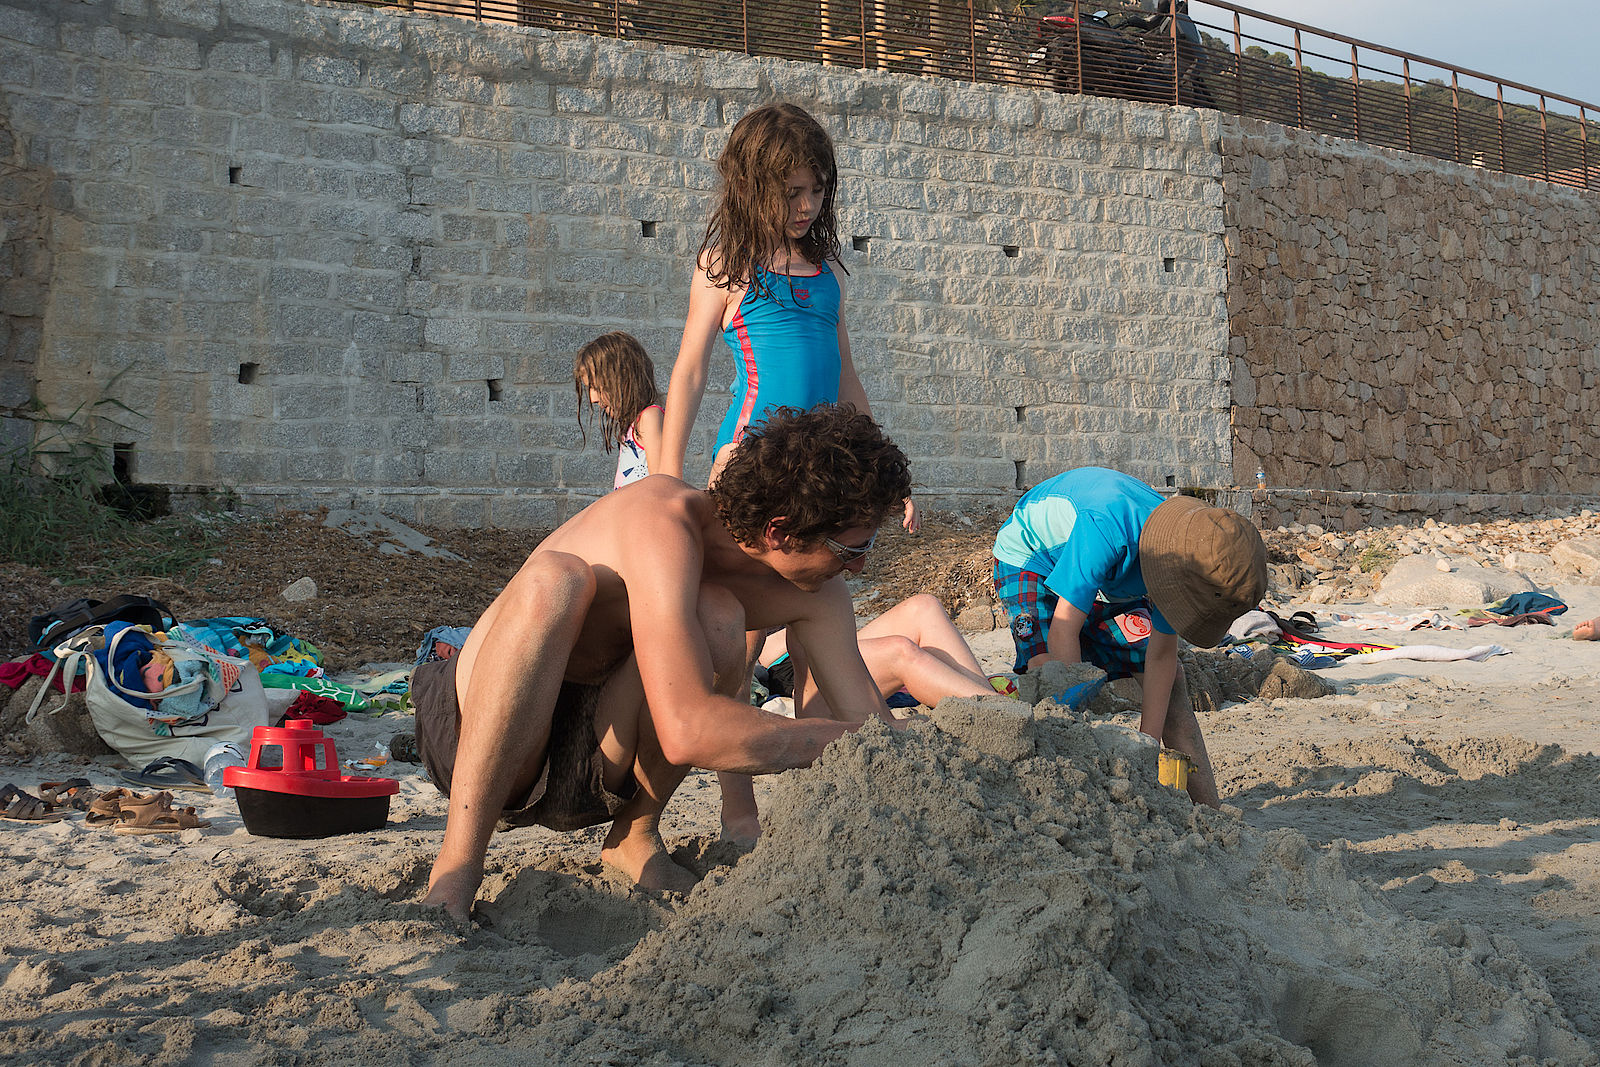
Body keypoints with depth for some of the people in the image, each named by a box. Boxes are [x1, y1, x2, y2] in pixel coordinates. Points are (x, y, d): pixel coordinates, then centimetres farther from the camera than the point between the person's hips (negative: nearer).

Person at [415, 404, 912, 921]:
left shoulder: (813, 586, -7)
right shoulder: (663, 518, -29)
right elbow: (686, 732, -39)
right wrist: (850, 740, -33)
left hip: (590, 767, 5)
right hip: (469, 733, -5)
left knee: (717, 615, -24)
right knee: (554, 581, -36)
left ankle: (636, 836, -3)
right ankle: (454, 873, -29)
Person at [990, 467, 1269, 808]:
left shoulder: (1180, 551, -23)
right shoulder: (1106, 529, -44)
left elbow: (1161, 657, -14)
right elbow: (1063, 631, -40)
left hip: (1109, 581, 6)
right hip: (1031, 558, -6)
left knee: (1171, 679, 0)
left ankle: (1209, 806, 9)